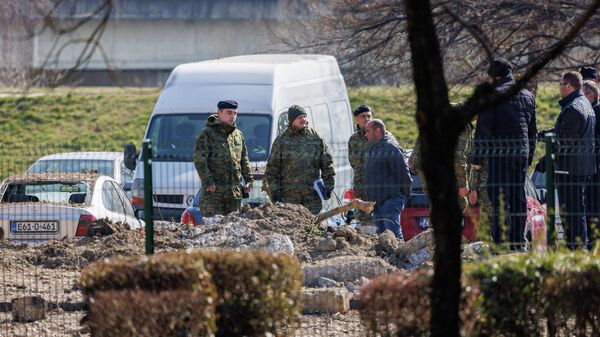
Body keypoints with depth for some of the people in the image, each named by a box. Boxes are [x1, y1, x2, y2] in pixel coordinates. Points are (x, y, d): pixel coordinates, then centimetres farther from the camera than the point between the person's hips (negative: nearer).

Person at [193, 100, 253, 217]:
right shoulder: (207, 134, -4)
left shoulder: (238, 135, 17)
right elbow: (199, 160, -11)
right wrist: (207, 182, -18)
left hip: (234, 194, 6)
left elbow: (244, 160, 24)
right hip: (213, 193, -6)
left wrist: (248, 180, 14)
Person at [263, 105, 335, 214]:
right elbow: (272, 168, 6)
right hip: (289, 195, -1)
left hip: (312, 195, 1)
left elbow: (327, 164, 12)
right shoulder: (281, 141, 5)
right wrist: (274, 191, -1)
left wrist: (328, 185, 5)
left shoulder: (316, 138, 8)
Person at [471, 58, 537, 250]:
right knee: (519, 197, 10)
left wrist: (477, 158, -6)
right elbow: (533, 130, 19)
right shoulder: (528, 95, 14)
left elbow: (483, 128, -10)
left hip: (500, 154, -6)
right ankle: (518, 243, 11)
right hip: (522, 154, 6)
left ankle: (500, 243, -11)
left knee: (499, 199, -6)